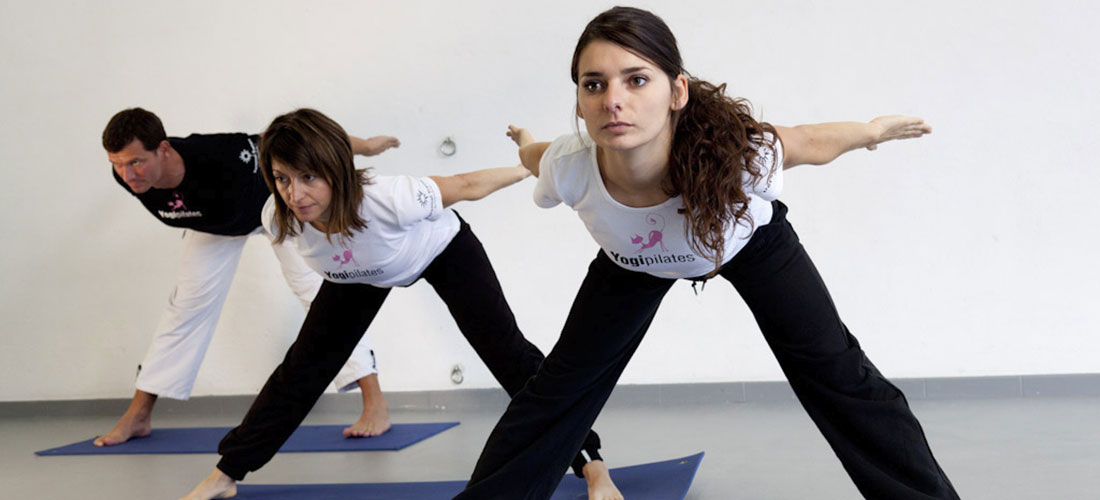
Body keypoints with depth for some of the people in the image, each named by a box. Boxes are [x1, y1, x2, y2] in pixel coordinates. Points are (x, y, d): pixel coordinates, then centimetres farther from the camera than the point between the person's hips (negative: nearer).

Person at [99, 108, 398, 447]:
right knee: (189, 302, 3)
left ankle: (375, 404, -14)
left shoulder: (218, 157, -46)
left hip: (273, 199, -4)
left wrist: (364, 145, -22)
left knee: (313, 282, -14)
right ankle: (138, 416, 13)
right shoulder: (129, 178, -32)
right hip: (215, 221, 4)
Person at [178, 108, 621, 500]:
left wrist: (530, 168, -14)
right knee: (304, 366, 3)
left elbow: (467, 185, -29)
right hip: (360, 276, 4)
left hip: (443, 251, -4)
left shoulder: (388, 200, -46)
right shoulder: (278, 219, -31)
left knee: (506, 352, -11)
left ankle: (591, 462, -4)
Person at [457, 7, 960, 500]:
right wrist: (527, 146, 13)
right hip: (632, 264, 1)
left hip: (749, 244, -1)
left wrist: (874, 130, -1)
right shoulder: (567, 169, -38)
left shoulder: (738, 155, -44)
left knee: (837, 375, -5)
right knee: (560, 385, 0)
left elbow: (812, 144, -21)